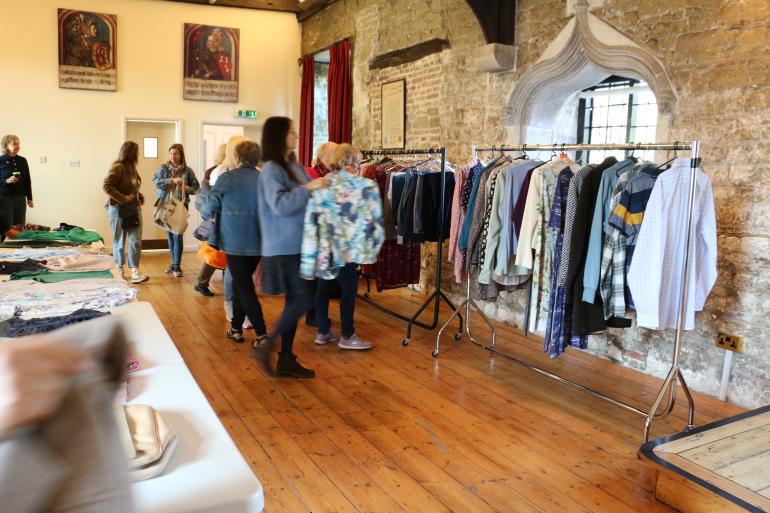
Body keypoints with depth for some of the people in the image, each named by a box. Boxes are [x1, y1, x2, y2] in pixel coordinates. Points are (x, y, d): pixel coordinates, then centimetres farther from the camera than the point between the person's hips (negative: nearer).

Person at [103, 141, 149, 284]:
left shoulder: (131, 167, 10)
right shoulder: (117, 167, -15)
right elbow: (106, 186, -21)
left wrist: (140, 196, 7)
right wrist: (122, 198, -23)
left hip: (134, 209, 7)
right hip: (119, 209, -7)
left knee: (136, 241, -1)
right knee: (120, 241, 9)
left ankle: (134, 273, -3)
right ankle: (119, 270, 25)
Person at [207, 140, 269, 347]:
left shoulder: (226, 179, -8)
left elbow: (210, 207, 5)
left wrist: (205, 183, 22)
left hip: (235, 242, -4)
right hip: (258, 242, 4)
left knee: (244, 287, 2)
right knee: (242, 283, 19)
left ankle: (262, 334, -5)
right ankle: (236, 327, 27)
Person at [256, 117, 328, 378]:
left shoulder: (296, 166, 12)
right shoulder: (270, 170, -12)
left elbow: (312, 197, 20)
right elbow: (279, 205, -23)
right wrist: (306, 188, -23)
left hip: (297, 245, 8)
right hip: (283, 247, -8)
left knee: (294, 300, 11)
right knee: (303, 299, -11)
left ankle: (286, 359, 20)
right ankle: (267, 346, 3)